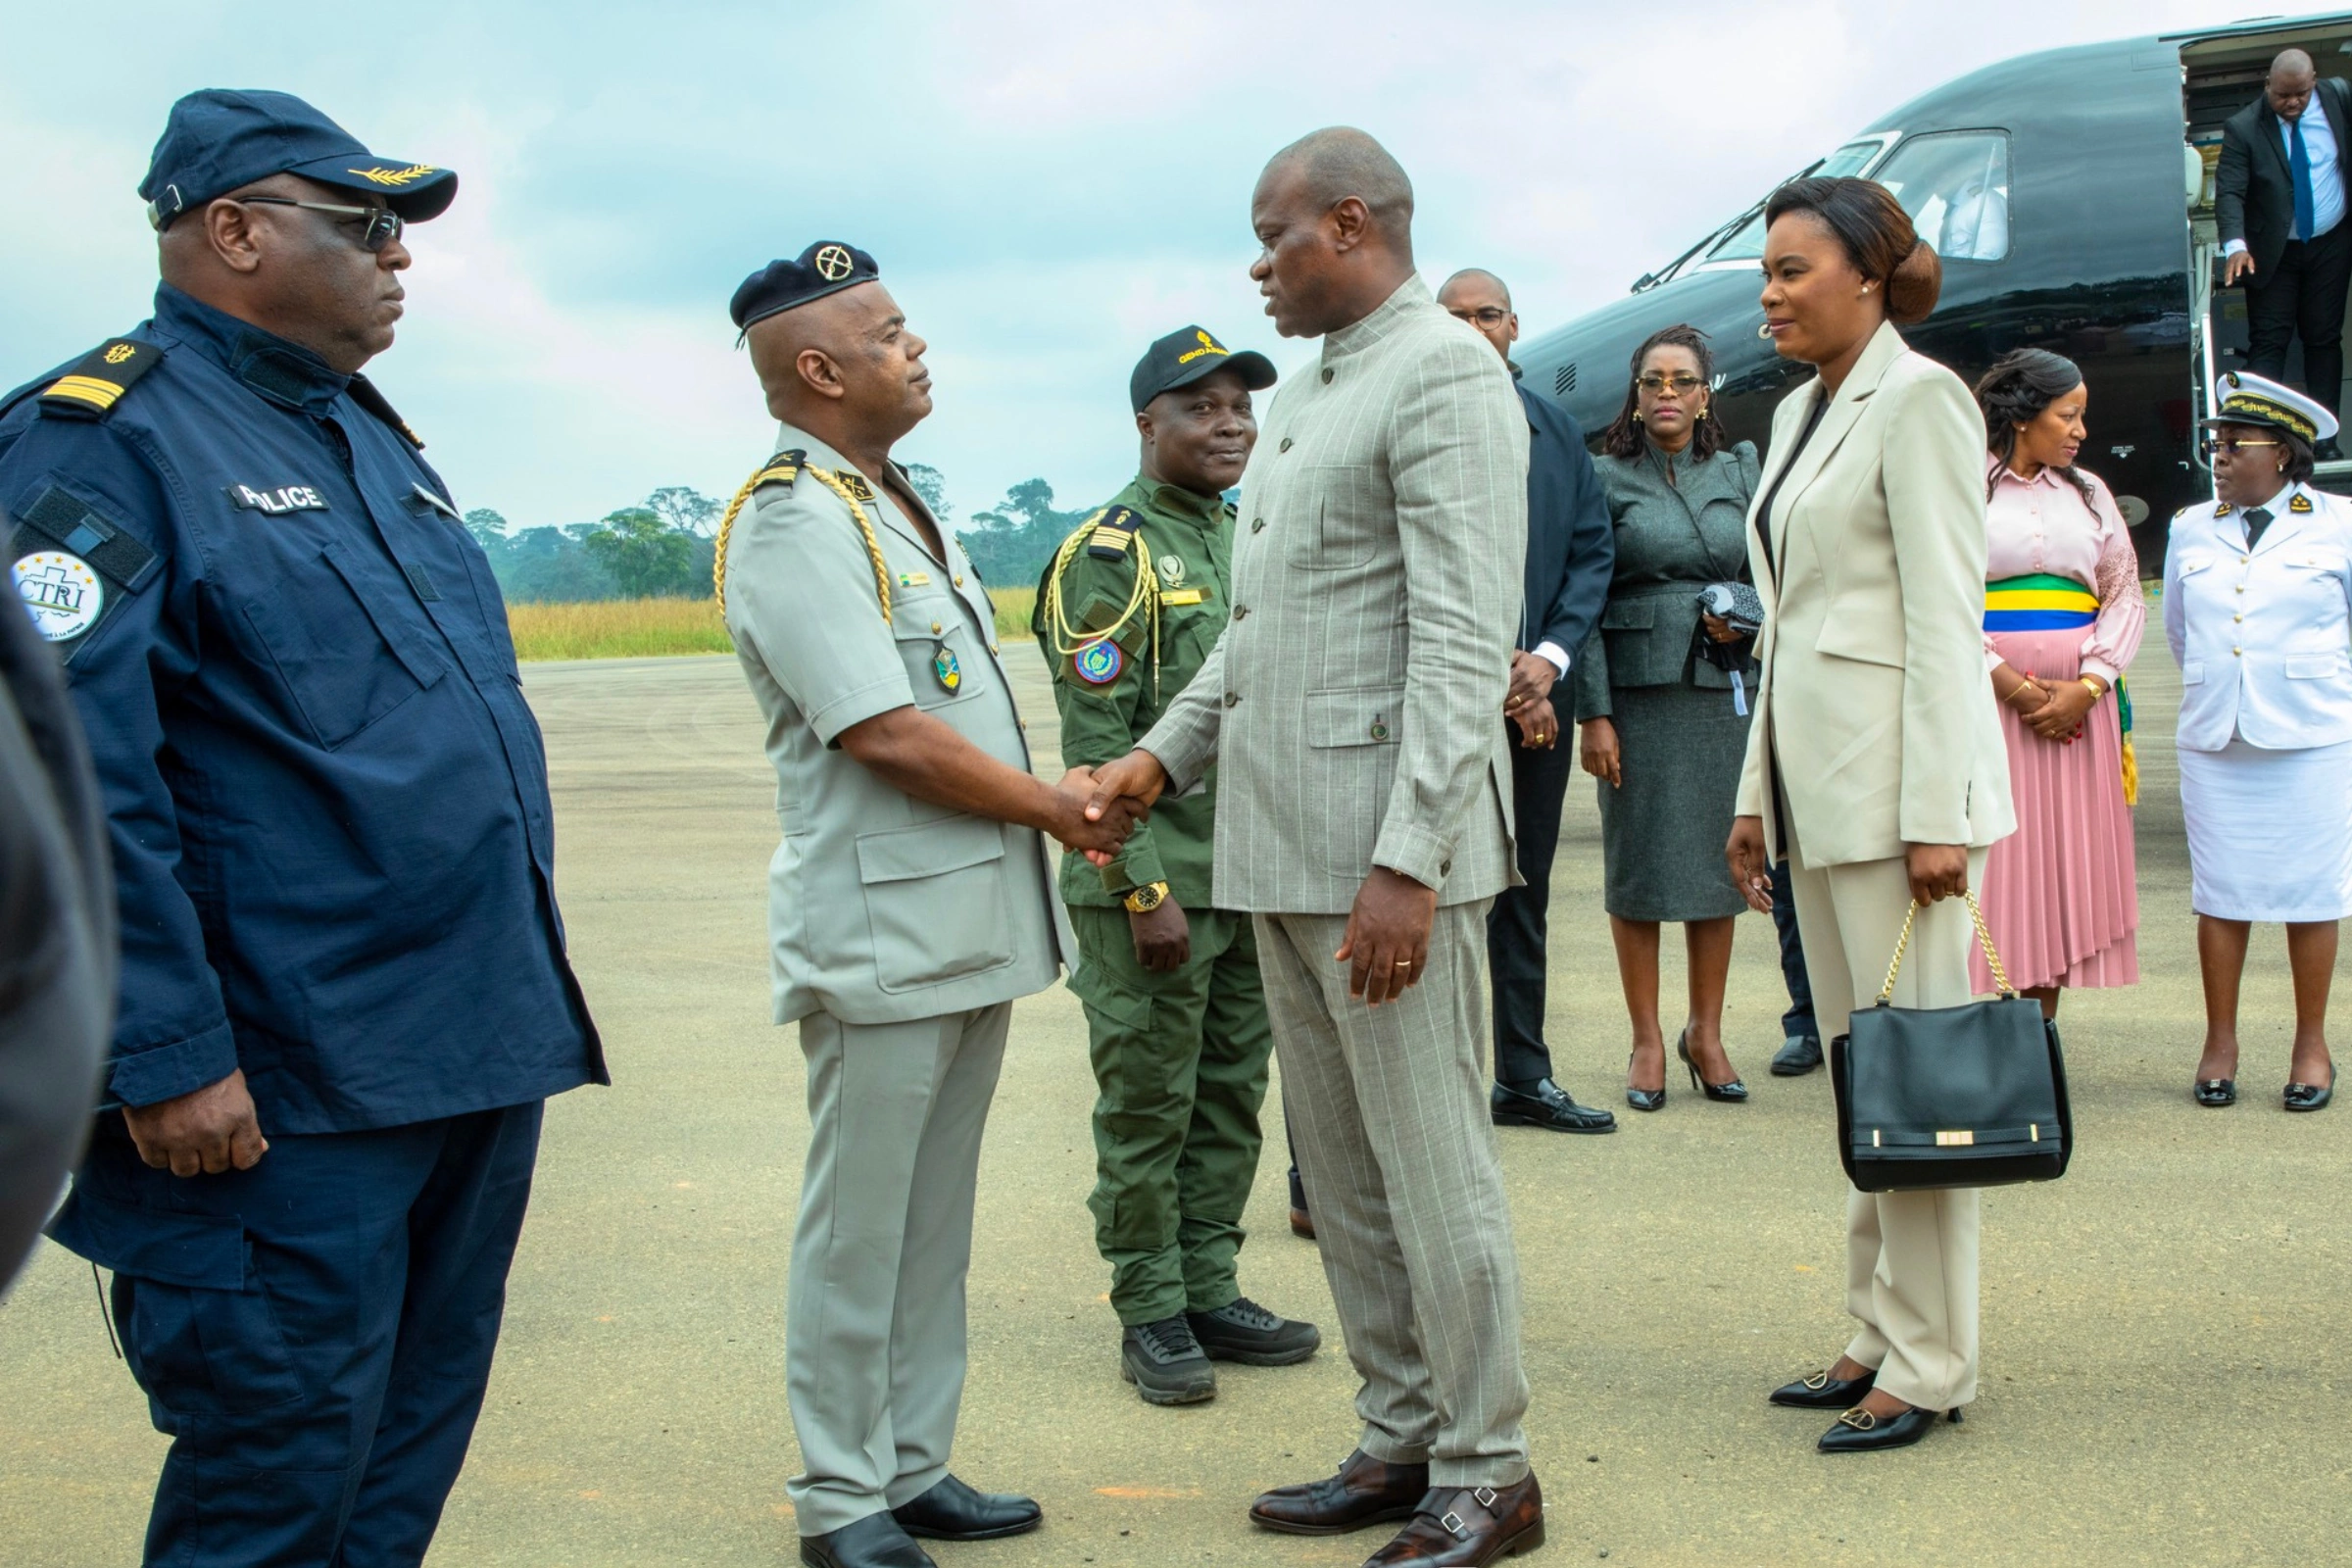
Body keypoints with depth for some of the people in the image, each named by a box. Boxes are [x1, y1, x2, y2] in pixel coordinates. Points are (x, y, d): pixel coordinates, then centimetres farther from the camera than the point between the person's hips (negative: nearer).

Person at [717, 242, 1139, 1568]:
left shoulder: (897, 506, 16)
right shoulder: (792, 520, -14)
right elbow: (889, 735, -20)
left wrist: (1060, 792, 5)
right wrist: (1052, 805, -8)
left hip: (973, 919, 9)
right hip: (882, 929, -9)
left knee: (937, 1216, 15)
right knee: (861, 1226, 1)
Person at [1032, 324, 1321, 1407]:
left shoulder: (1250, 542, 14)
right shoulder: (1108, 555, -9)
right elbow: (1097, 739, -14)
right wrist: (1143, 891, -18)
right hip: (1155, 883, -7)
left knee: (1232, 1098, 12)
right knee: (1149, 1104, 1)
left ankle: (1210, 1293, 22)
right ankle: (1151, 1315, 11)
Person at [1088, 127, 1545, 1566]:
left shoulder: (1444, 373, -9)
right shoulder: (1301, 396, 20)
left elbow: (1463, 641, -18)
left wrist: (1407, 864, -23)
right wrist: (1164, 756, 14)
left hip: (1386, 847, -9)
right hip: (1281, 848, 9)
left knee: (1431, 1162, -2)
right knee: (1342, 1165, 13)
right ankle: (1404, 1439, 24)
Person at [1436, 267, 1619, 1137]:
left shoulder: (1558, 430, 11)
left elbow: (1593, 550, 10)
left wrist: (1549, 657, -5)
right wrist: (1496, 675, -10)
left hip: (1535, 688, 5)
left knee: (1524, 892, 11)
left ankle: (1524, 1078, 19)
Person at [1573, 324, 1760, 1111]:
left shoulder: (1740, 471, 11)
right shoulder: (1606, 478, 1)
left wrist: (1745, 619, -7)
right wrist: (1593, 712, -10)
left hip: (1724, 687, 3)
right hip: (1639, 691, -3)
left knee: (1718, 861, 5)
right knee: (1639, 864, 0)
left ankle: (1706, 1032, 17)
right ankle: (1647, 1040, 9)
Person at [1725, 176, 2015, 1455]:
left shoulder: (1918, 400, -8)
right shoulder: (1802, 412, 17)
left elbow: (1946, 616, -14)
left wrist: (1936, 816, -18)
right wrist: (1757, 796, 18)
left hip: (1895, 772, -9)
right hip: (1815, 775, 9)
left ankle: (1930, 1363, 2)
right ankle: (1879, 1335, 19)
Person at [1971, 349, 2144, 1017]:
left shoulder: (2087, 492, 15)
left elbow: (2125, 592, 10)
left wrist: (2087, 686, -5)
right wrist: (2008, 683, -14)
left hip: (2077, 705, 4)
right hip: (1983, 701, -4)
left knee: (2065, 861, 3)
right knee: (1989, 864, -6)